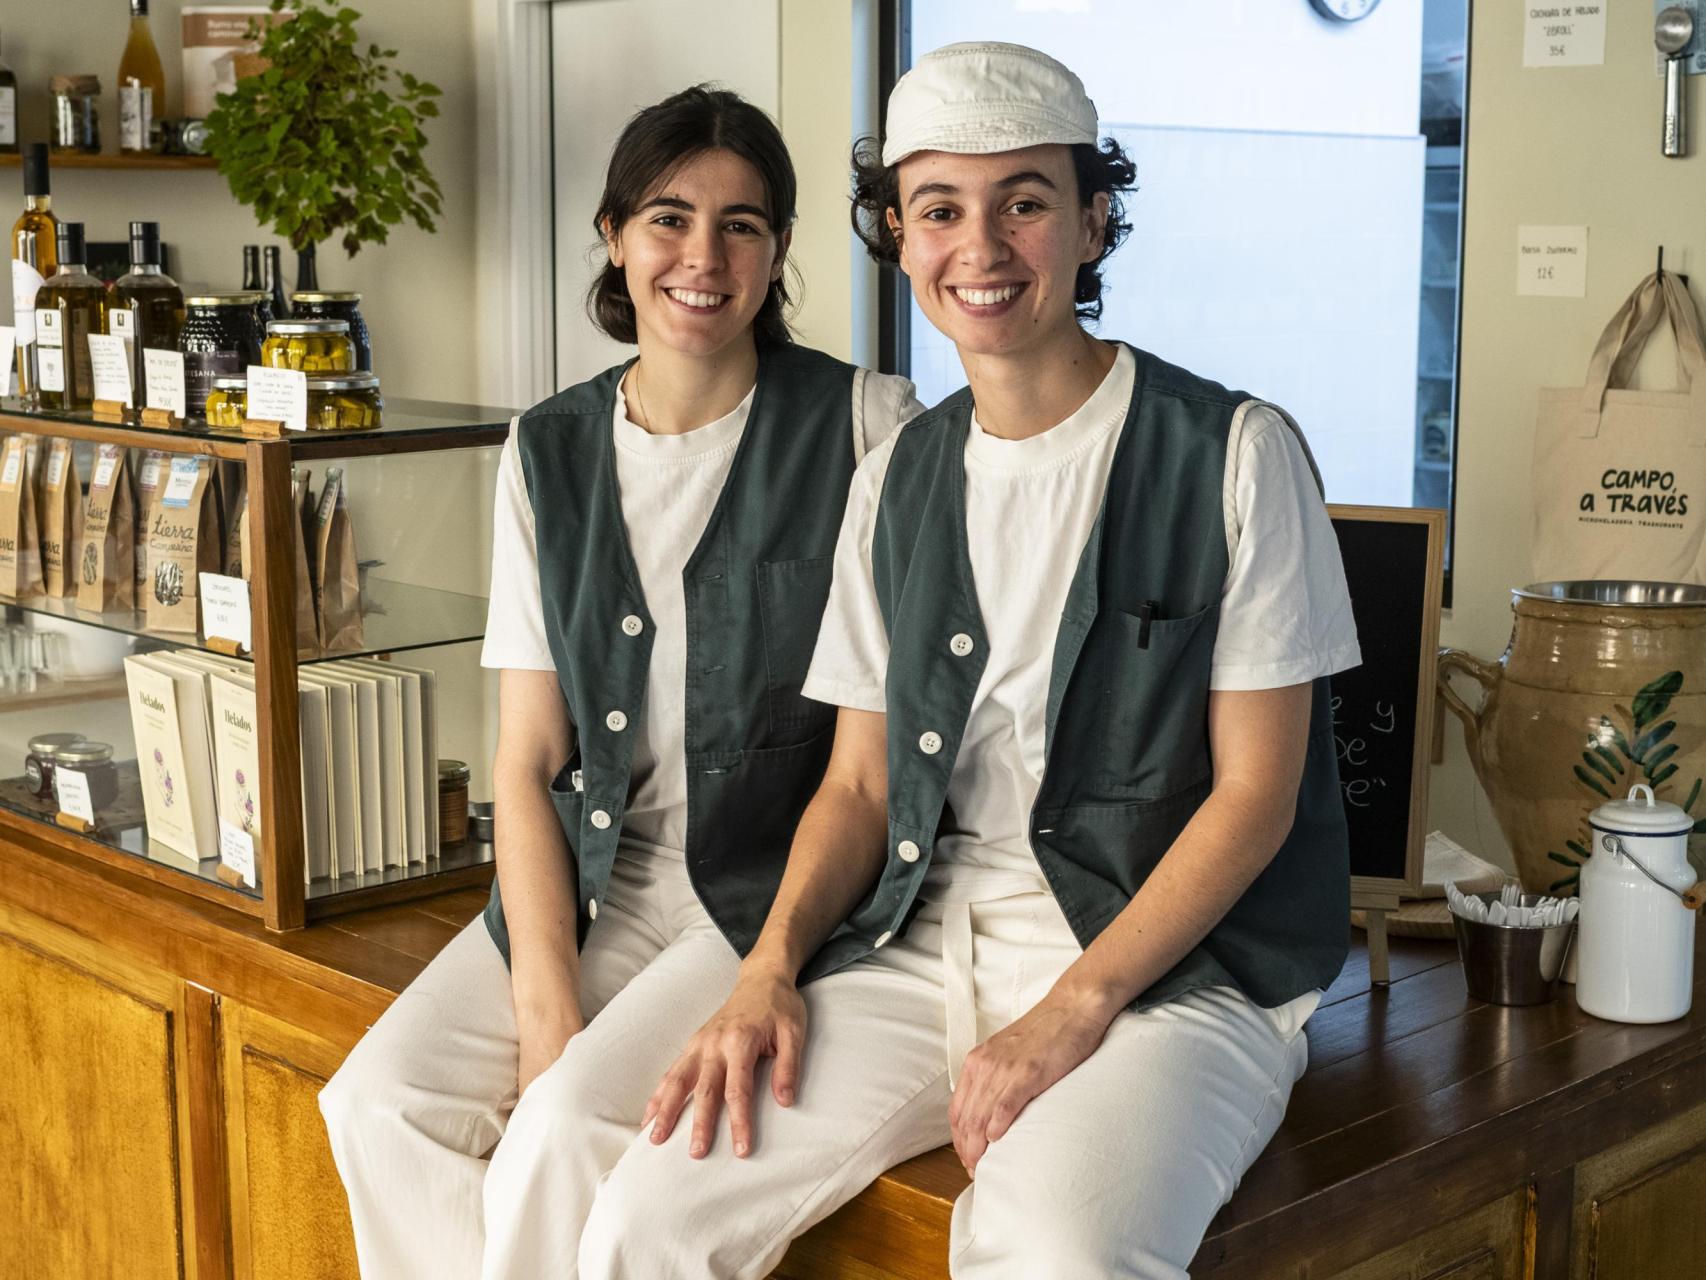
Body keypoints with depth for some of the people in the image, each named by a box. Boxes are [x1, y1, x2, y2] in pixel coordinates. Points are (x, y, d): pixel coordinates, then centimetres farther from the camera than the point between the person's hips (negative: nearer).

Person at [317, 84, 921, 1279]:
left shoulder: (864, 423, -5)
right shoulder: (549, 453, 7)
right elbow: (528, 760, 4)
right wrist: (547, 1006, -10)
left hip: (784, 890, -4)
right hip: (591, 877, 4)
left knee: (568, 1127, -25)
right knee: (382, 1102, -17)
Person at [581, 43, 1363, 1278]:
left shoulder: (1234, 453, -4)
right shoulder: (897, 481, 12)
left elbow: (1255, 789, -7)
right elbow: (861, 782, 13)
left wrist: (1075, 1008, -17)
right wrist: (774, 962, -6)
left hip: (1176, 958, -4)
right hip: (928, 940, 4)